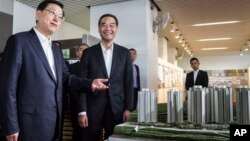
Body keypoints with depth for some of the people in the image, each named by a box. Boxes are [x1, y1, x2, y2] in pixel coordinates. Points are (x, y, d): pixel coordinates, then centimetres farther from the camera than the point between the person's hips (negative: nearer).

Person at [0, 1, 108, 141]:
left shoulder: (56, 49, 15)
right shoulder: (19, 40, -8)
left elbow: (65, 77, 12)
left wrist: (89, 83, -5)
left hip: (54, 121, 7)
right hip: (30, 122, -7)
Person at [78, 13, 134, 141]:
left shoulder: (124, 53, 6)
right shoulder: (88, 52, 2)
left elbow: (128, 82, 5)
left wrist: (128, 108, -1)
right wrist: (81, 111, -6)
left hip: (117, 108, 1)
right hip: (93, 108, -1)